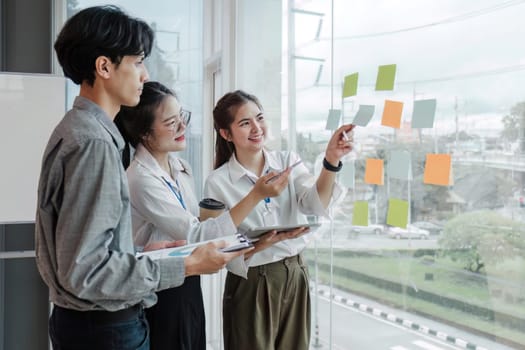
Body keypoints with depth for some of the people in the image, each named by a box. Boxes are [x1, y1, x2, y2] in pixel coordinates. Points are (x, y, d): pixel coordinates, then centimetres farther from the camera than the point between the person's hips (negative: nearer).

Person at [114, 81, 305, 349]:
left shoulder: (180, 167, 4)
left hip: (188, 286, 8)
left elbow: (193, 232, 5)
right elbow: (196, 235, -23)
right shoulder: (142, 180, -22)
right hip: (161, 296, -7)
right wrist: (256, 195, -25)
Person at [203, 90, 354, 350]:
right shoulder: (217, 182, -8)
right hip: (251, 284, -3)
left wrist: (331, 161, -32)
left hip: (295, 275, 3)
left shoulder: (288, 162, 0)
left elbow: (315, 204, -15)